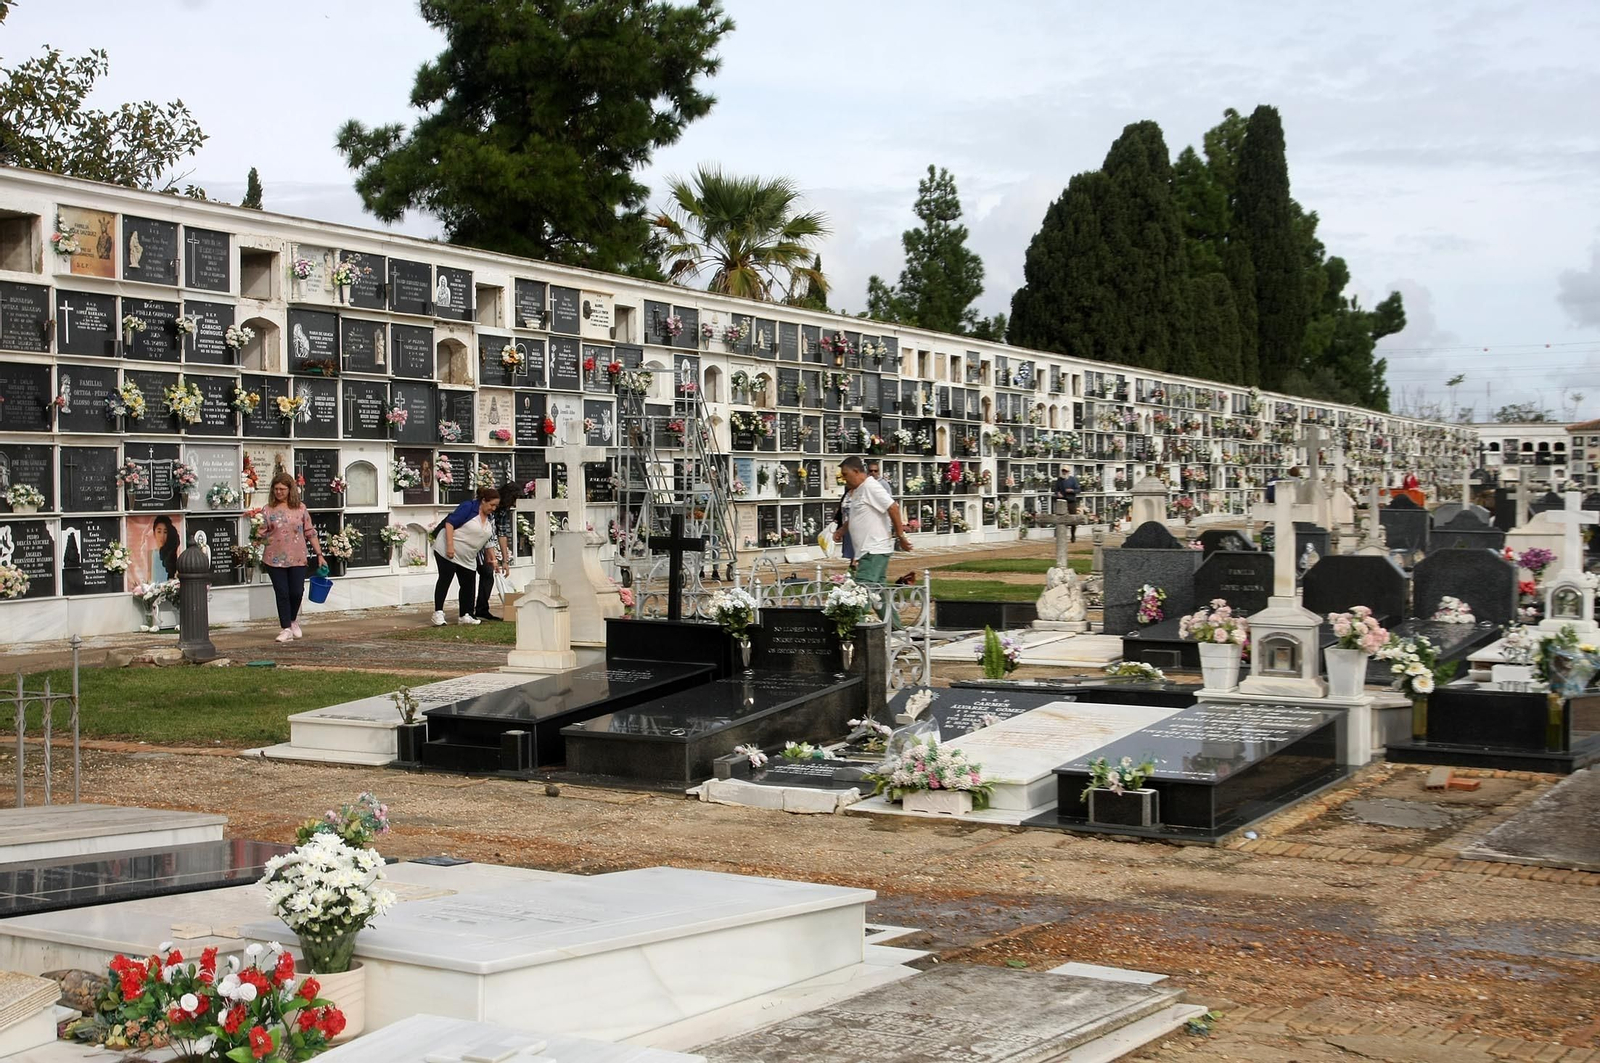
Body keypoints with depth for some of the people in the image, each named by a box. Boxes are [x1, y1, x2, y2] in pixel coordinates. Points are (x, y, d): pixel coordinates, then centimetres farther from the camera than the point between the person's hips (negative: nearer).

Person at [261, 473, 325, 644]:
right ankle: (286, 629, 8)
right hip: (275, 559, 0)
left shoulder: (300, 508, 5)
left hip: (297, 559, 0)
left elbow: (310, 533, 8)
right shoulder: (268, 510, 3)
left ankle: (293, 621, 26)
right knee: (282, 593, 0)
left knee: (297, 592, -2)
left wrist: (319, 554, 6)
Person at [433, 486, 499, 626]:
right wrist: (450, 546, -26)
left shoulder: (490, 518, 8)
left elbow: (489, 540, 16)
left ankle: (465, 616, 11)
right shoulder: (469, 507, -16)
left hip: (468, 557, 8)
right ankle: (438, 613, -5)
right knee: (444, 580, -7)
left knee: (468, 585, 4)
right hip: (448, 551, -8)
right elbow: (450, 523, -20)